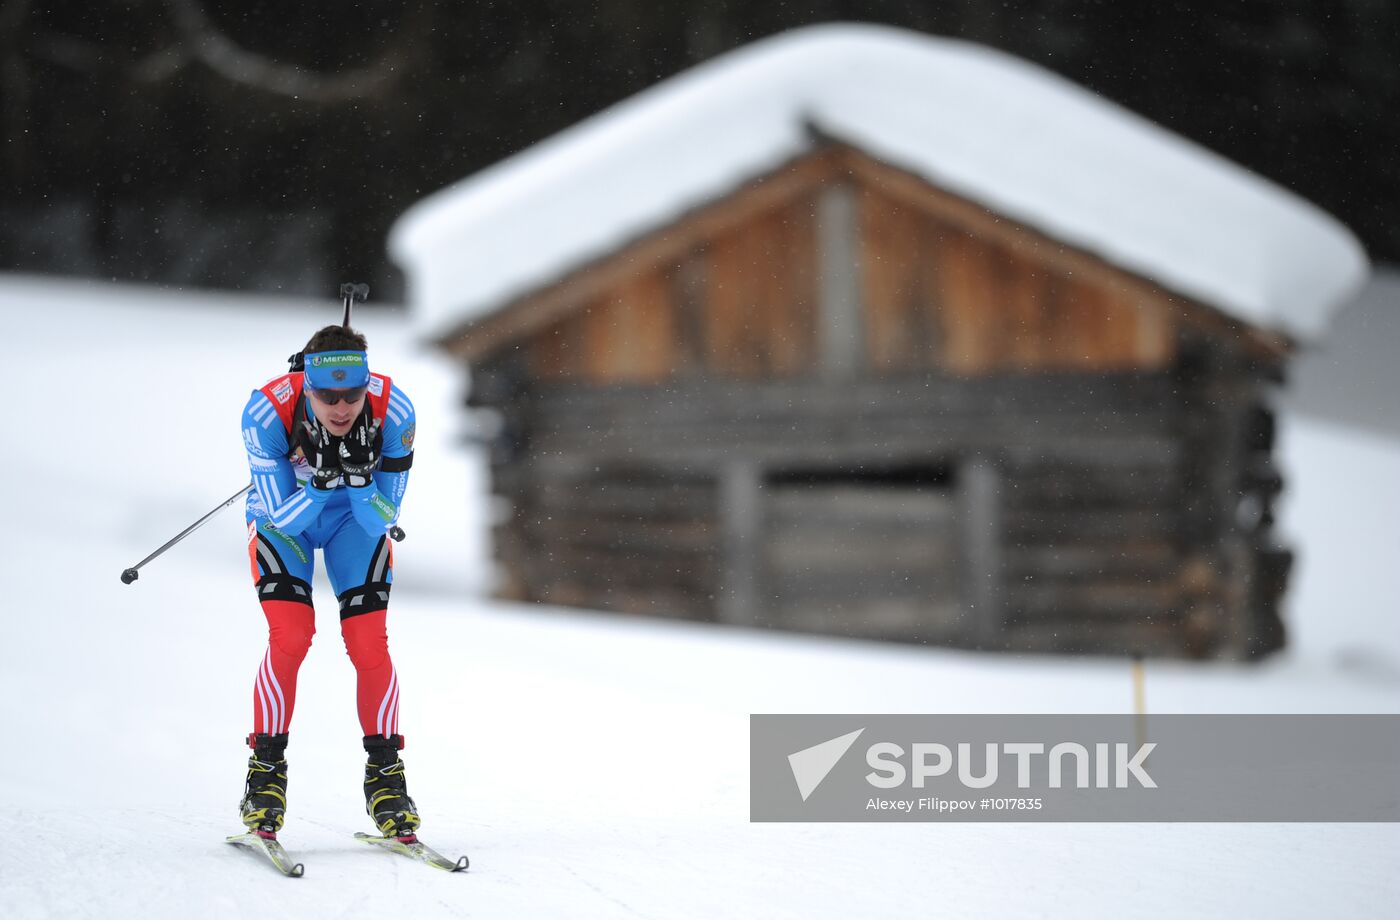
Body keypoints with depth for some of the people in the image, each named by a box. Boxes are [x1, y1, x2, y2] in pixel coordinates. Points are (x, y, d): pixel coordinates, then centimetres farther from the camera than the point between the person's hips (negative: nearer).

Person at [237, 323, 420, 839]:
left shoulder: (392, 412, -31)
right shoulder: (268, 412, -34)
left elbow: (381, 523, -21)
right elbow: (281, 518, -26)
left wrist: (360, 481, -40)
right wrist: (320, 485, -44)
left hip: (356, 515, 1)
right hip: (285, 514, -1)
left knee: (369, 643, -12)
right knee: (290, 635, -20)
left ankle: (386, 775, 2)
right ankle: (266, 769, -6)